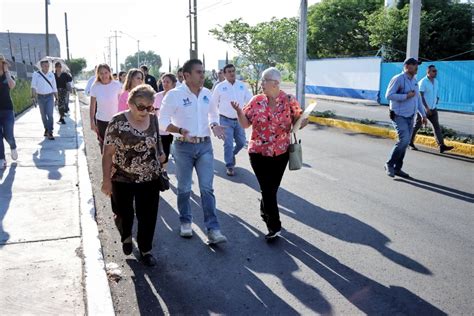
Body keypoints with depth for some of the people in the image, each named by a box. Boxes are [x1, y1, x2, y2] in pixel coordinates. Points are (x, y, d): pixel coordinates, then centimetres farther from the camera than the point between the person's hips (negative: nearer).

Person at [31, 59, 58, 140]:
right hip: (40, 97, 0)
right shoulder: (36, 74, -3)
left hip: (50, 97, 0)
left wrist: (56, 98, 10)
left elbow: (54, 87, 9)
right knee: (43, 115, 12)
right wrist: (34, 96, -23)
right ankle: (46, 129, 32)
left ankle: (50, 133, -11)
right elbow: (33, 86, -11)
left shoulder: (51, 75, 3)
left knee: (50, 114, -12)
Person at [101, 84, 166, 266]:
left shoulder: (153, 119, -2)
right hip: (122, 179, -3)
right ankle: (126, 237, 46)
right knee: (124, 214, 14)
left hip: (149, 179, 3)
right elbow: (108, 153, -13)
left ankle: (146, 249, 29)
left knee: (148, 217, 8)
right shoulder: (118, 122, -16)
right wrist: (106, 180, -12)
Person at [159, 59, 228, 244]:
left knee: (207, 188, -2)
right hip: (183, 147, -3)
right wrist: (180, 130, -24)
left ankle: (213, 230, -1)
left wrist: (214, 126, -3)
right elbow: (163, 120, -7)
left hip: (205, 146, 3)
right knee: (184, 188, 10)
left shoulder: (207, 94, 4)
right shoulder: (174, 95, -9)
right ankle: (185, 222, 30)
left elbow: (213, 113, 19)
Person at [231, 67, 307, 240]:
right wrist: (239, 111, -17)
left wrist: (302, 122, -19)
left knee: (272, 187, 13)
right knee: (268, 189, -3)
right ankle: (274, 226, 5)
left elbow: (298, 121, 3)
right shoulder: (256, 101, -2)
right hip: (259, 152, -1)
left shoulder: (289, 100, -4)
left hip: (281, 153, 1)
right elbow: (245, 124, 0)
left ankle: (265, 211, 42)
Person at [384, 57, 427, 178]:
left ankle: (397, 168, 16)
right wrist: (406, 96, -18)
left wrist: (423, 114, 17)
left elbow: (418, 99, 20)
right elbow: (388, 95, -18)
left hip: (410, 117, 8)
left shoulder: (414, 81, 14)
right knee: (404, 140, -19)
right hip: (399, 116, -8)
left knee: (405, 143, 7)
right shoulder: (398, 79, -11)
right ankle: (389, 164, -4)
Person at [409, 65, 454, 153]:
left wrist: (437, 99, 8)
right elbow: (421, 96, -19)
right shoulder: (423, 82, -13)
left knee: (437, 126, -2)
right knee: (417, 126, 4)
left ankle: (442, 145, -7)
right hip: (423, 109, -7)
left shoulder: (436, 81, 10)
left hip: (433, 109, 7)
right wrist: (426, 108, -24)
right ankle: (410, 143, 19)